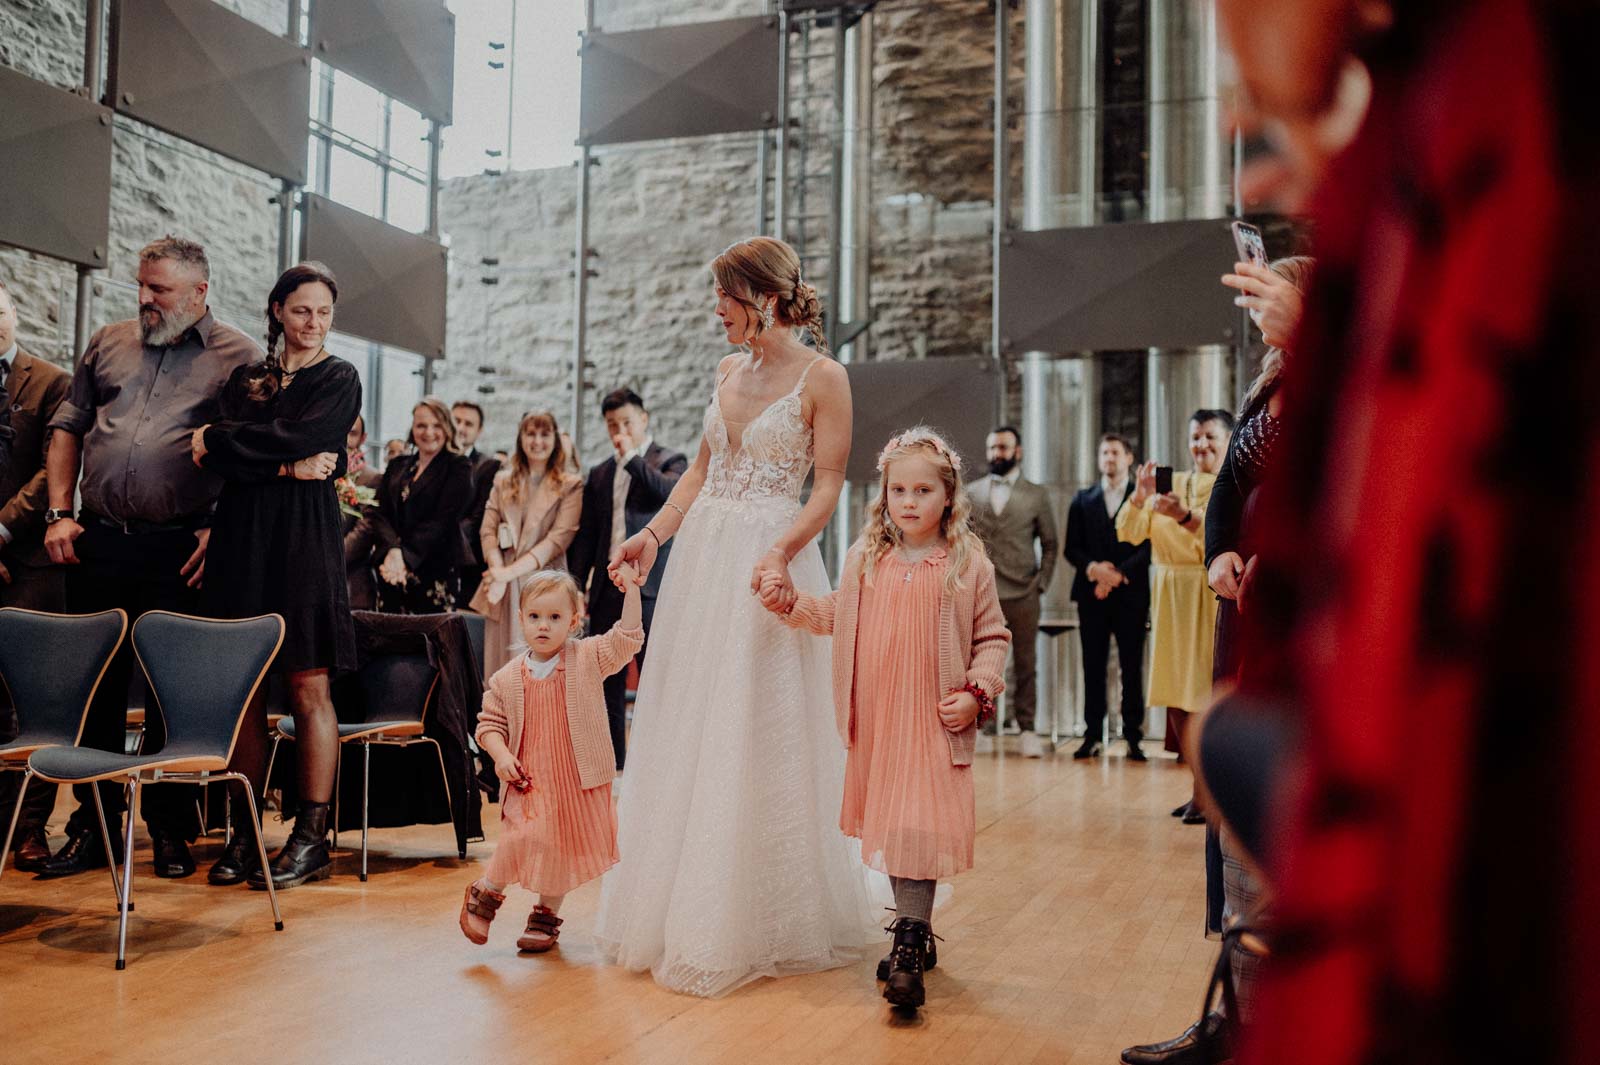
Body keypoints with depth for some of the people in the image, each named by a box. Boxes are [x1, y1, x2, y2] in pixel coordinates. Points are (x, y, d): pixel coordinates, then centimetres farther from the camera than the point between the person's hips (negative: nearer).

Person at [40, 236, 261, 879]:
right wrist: (59, 513, 7)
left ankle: (171, 831, 14)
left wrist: (220, 529, -10)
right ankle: (93, 826, 19)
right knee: (95, 687, 8)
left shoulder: (238, 356, 2)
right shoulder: (108, 344, 15)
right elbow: (68, 427, 18)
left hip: (178, 551, -4)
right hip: (98, 542, 4)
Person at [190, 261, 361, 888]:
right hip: (242, 536, 4)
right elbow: (216, 459, 3)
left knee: (308, 688, -4)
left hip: (305, 537, -4)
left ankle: (312, 838, 1)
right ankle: (245, 831, 10)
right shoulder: (245, 377, 16)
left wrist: (216, 438, 0)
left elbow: (296, 437, -10)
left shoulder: (339, 378, 5)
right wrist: (287, 468, -11)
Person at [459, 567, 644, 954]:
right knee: (524, 837, -18)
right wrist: (500, 755, -10)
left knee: (563, 848, 8)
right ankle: (485, 894, 9)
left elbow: (626, 638, -12)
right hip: (530, 780, -1)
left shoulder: (587, 658, -2)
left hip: (579, 779, 1)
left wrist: (631, 590, -20)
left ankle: (546, 915, 30)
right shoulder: (507, 678, 0)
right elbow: (489, 723, 7)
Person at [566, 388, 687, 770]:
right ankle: (611, 764, 17)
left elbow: (671, 493, -20)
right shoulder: (600, 474, 16)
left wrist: (632, 457, -14)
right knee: (608, 678, 9)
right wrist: (577, 585, 9)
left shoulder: (670, 461, 3)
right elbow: (586, 536, 16)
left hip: (650, 585, -5)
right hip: (608, 584, 5)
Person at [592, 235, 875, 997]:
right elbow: (702, 468, 16)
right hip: (701, 556, 7)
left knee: (755, 739, -2)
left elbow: (828, 486, -10)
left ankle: (751, 925, 12)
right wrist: (653, 533, 3)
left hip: (766, 566, -7)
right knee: (685, 730, 10)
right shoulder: (729, 371, 13)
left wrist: (781, 553, -25)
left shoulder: (822, 377, -6)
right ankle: (679, 908, 24)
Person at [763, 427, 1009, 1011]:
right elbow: (838, 616, 19)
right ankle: (915, 933, 29)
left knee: (917, 827, -11)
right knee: (888, 826, 13)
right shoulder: (866, 559, 7)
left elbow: (991, 636, 2)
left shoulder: (969, 563, -3)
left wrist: (977, 690, -11)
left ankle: (908, 946, -5)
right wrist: (792, 603, 5)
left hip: (935, 722, -4)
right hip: (875, 721, 4)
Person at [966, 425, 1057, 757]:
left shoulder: (1036, 494, 7)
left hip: (1022, 594, -1)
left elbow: (1050, 544, 8)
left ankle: (1027, 729, 11)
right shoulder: (970, 492, 11)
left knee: (1025, 665, 4)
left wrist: (1041, 583, -2)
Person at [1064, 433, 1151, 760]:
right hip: (1092, 594, 2)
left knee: (1132, 668, -1)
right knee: (1093, 668, 1)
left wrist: (1118, 574, -14)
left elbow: (1149, 546, -2)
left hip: (1131, 594, -2)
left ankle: (1133, 738, 2)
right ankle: (1093, 736, 5)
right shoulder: (1082, 500, 15)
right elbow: (1072, 548, 9)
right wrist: (1093, 568, -11)